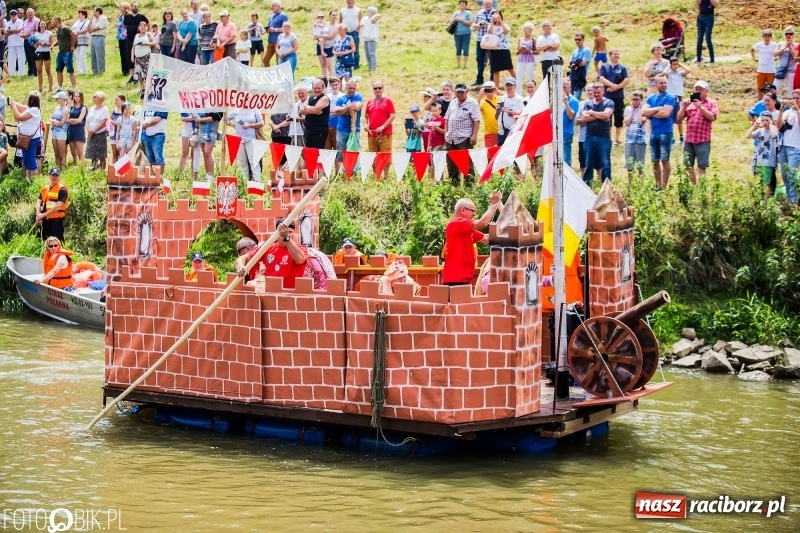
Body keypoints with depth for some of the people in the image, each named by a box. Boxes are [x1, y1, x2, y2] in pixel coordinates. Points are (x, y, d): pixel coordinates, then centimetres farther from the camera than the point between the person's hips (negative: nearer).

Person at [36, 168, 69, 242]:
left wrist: (43, 215, -14)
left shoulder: (62, 189, -5)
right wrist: (38, 214, -12)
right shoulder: (44, 189, 16)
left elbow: (58, 206, -14)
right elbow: (38, 202, 8)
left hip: (56, 221, -7)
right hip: (45, 221, 7)